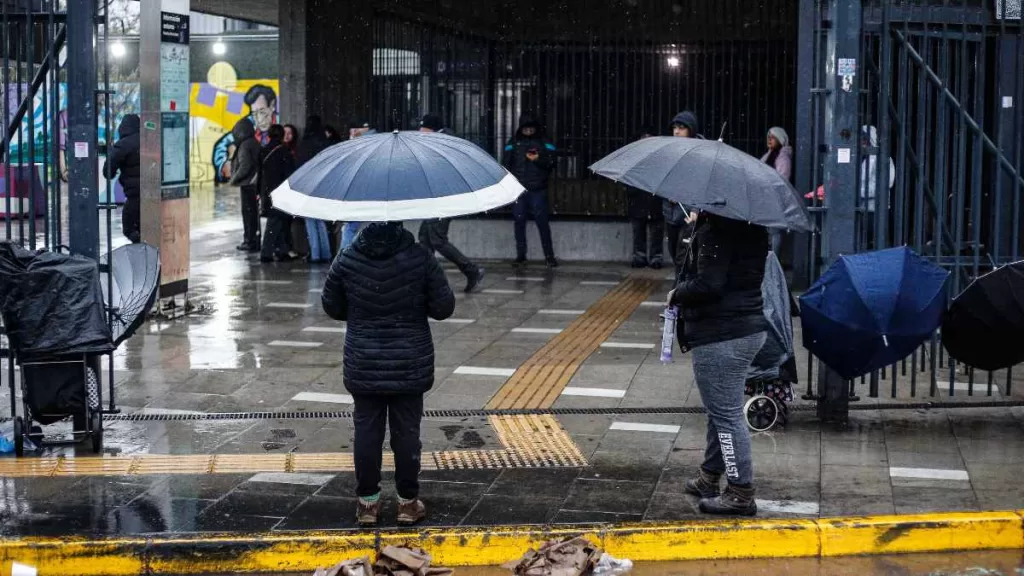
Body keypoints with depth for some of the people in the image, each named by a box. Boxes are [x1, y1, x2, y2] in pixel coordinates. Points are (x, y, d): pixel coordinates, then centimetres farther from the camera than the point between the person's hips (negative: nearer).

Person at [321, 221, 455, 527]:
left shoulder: (346, 260, -7)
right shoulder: (421, 258, -12)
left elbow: (332, 307, 4)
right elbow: (444, 307, -7)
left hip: (363, 365, 1)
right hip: (410, 364, -1)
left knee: (367, 430, 10)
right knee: (407, 431, 8)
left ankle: (367, 502, 16)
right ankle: (408, 502, 15)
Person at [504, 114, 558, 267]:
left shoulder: (544, 143, 6)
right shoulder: (514, 143, 11)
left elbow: (551, 163, 1)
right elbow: (506, 164, 13)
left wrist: (538, 159, -18)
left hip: (538, 190, -2)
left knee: (542, 221, -6)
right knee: (519, 221, 4)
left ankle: (549, 256, -3)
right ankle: (520, 255, 12)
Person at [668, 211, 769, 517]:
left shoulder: (714, 231, -19)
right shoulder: (751, 228, 10)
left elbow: (708, 285, -25)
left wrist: (676, 294, -8)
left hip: (720, 337, -10)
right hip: (750, 328, 10)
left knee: (726, 412, -3)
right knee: (721, 409, 22)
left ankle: (741, 492, 1)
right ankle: (710, 477, 35)